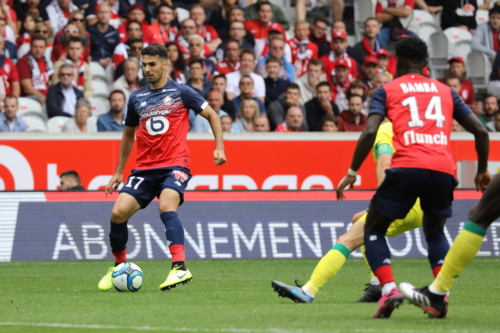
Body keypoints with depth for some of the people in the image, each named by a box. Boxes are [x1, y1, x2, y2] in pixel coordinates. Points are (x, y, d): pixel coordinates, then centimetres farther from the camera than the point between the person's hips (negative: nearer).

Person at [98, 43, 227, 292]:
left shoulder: (180, 92, 1)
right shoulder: (136, 98, 12)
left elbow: (212, 115, 9)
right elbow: (129, 134, 25)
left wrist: (219, 148, -2)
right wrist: (118, 172, 24)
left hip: (175, 164, -4)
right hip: (145, 168, 4)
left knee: (165, 205, -32)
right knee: (118, 212, -11)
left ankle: (180, 267, -37)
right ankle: (119, 267, 10)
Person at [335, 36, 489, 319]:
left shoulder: (387, 90, 13)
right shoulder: (445, 91, 23)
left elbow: (370, 133, -1)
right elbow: (480, 130, 18)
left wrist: (352, 173, 4)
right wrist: (483, 171, 30)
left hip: (406, 167, -3)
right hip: (443, 169, 3)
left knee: (373, 230, 13)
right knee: (435, 232, 27)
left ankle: (389, 289, -9)